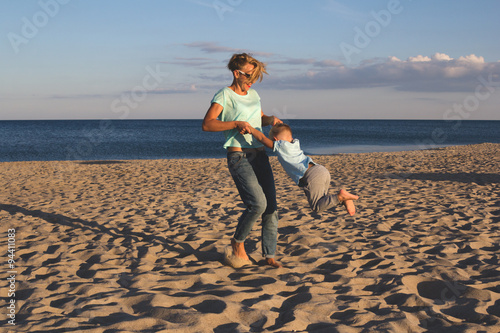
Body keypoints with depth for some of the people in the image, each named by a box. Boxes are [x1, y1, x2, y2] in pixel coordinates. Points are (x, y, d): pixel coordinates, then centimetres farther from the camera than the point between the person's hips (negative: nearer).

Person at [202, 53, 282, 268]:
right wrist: (236, 124, -22)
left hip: (260, 156, 7)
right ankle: (238, 242, 6)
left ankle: (269, 255, 9)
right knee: (258, 203, -19)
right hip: (239, 157, -7)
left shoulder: (253, 95, 17)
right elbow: (207, 124, -15)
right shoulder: (225, 95, -5)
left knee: (271, 207, 1)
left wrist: (270, 119, 9)